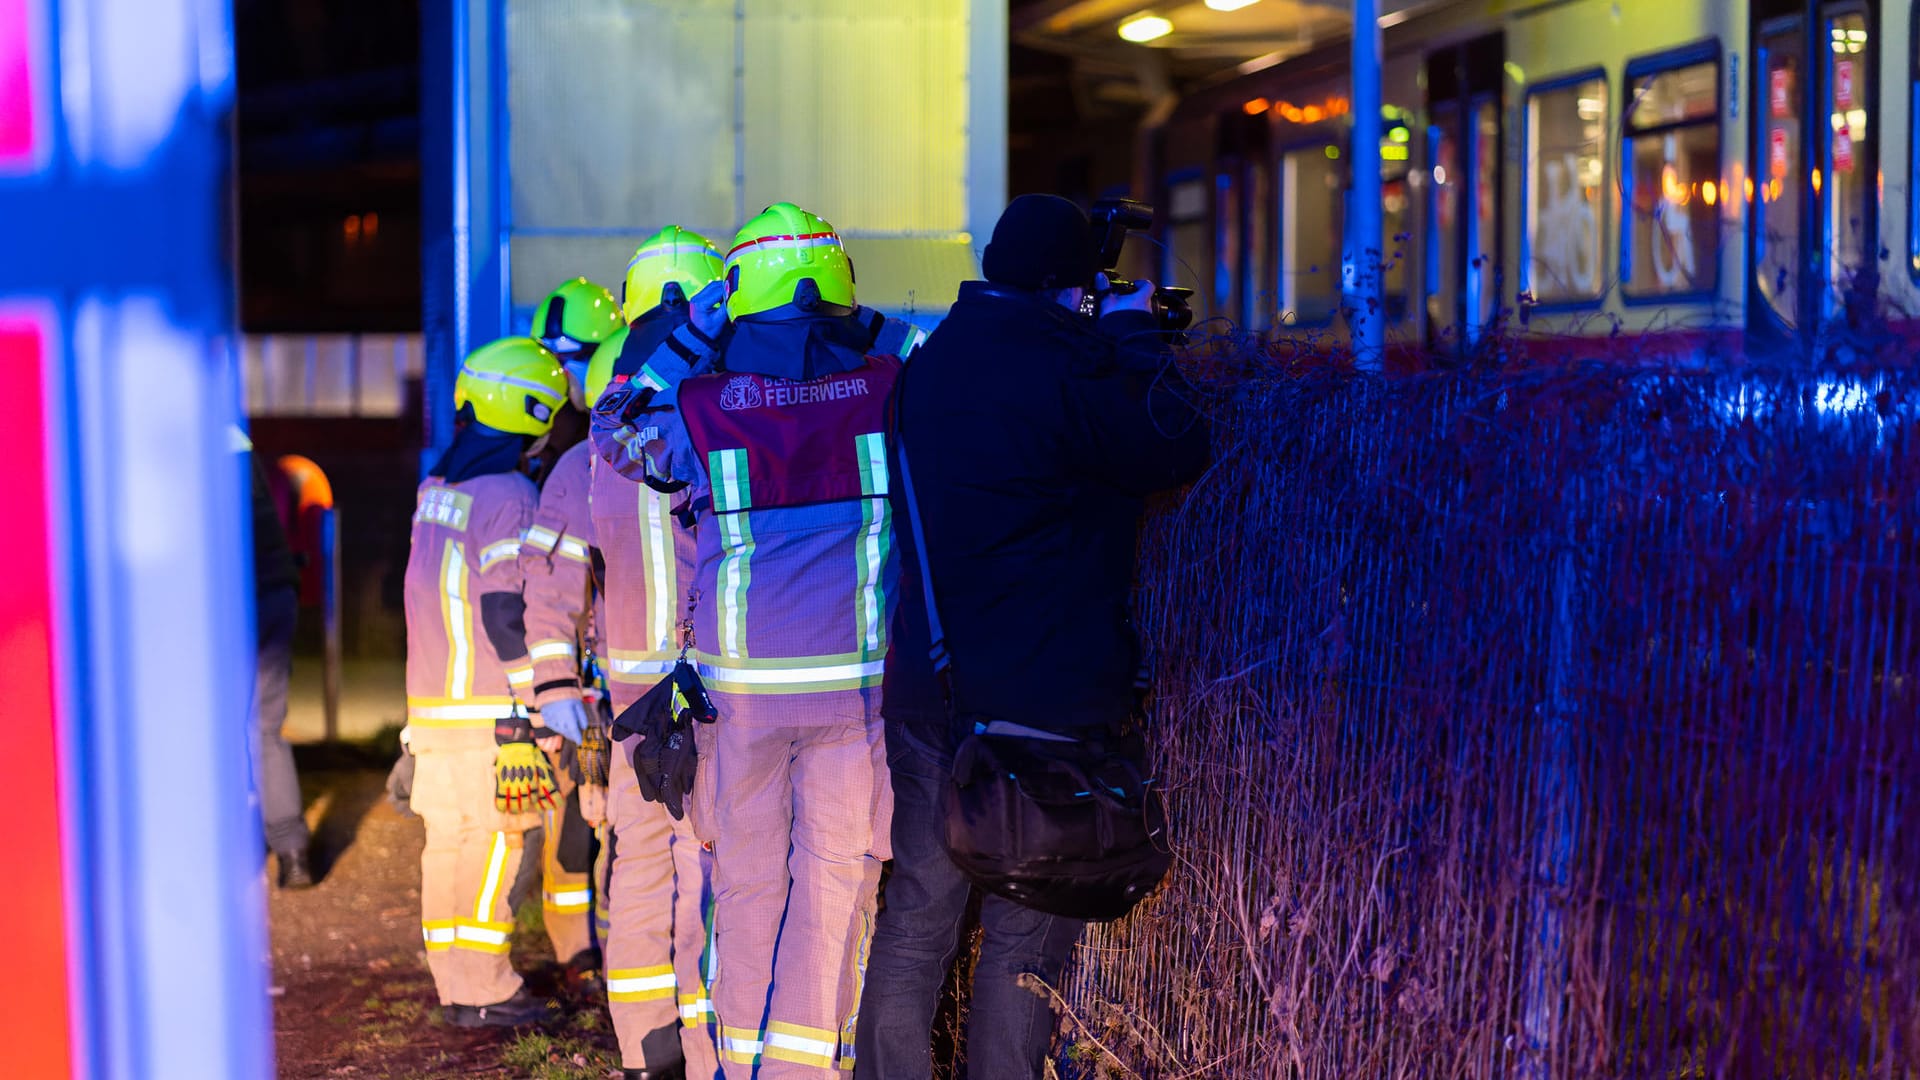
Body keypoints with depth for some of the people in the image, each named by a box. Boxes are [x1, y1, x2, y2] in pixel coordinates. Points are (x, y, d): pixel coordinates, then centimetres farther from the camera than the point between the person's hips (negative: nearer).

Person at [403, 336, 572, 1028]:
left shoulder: (434, 490, 13)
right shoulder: (510, 496, -14)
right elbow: (507, 613, -18)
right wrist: (542, 704, -14)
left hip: (431, 703, 8)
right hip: (492, 709, -8)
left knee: (448, 842, 11)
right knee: (493, 843, -2)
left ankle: (456, 983, 19)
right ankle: (484, 992, 2)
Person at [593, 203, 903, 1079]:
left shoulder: (702, 406, -2)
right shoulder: (889, 389, -2)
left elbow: (612, 431, 16)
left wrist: (690, 335, 13)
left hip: (743, 684, 1)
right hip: (858, 679, -1)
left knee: (747, 875, 13)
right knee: (836, 873, 7)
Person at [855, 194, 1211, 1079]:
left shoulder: (932, 359, 7)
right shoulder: (1063, 369, -17)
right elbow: (1178, 450, -9)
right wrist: (1131, 335, 2)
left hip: (924, 686, 7)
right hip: (1044, 697, -7)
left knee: (916, 913, 15)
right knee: (1025, 933, 7)